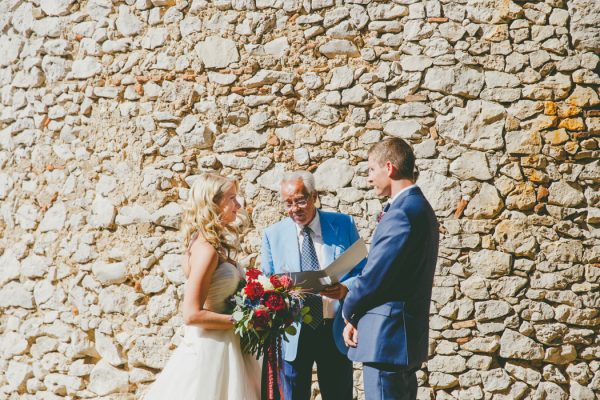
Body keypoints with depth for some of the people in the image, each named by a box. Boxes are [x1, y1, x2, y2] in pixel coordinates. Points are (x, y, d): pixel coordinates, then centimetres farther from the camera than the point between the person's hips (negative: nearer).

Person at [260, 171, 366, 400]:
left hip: (335, 332, 0)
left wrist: (346, 288, -18)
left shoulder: (344, 225, 2)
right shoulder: (273, 235, 5)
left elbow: (362, 271, 4)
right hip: (292, 335, 1)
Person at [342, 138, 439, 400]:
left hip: (387, 337, -10)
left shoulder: (402, 212, -18)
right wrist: (358, 315, 7)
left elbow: (374, 276, -19)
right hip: (405, 336, 10)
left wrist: (349, 312, -1)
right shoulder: (418, 206, 14)